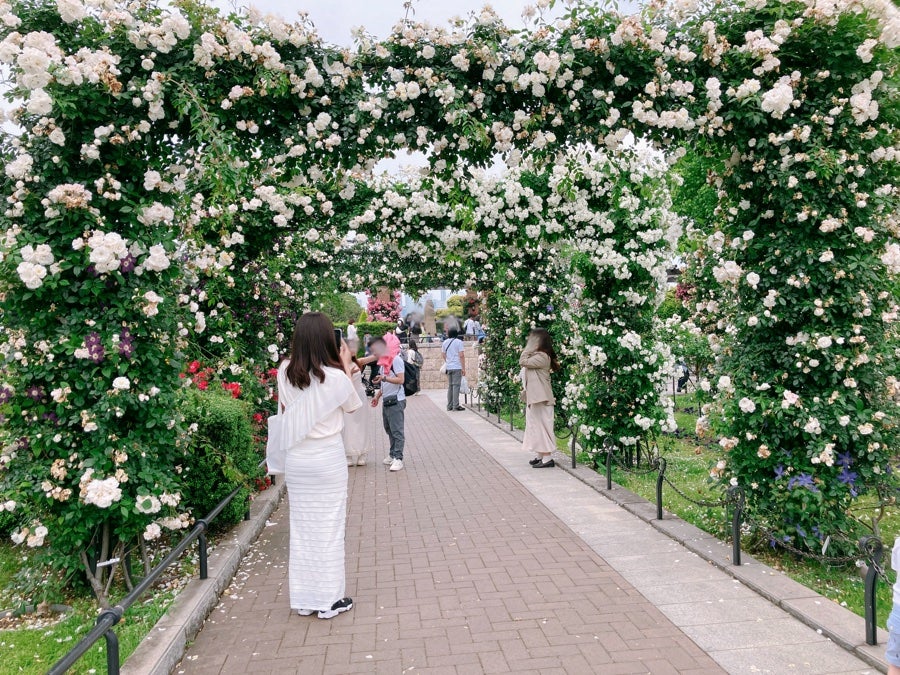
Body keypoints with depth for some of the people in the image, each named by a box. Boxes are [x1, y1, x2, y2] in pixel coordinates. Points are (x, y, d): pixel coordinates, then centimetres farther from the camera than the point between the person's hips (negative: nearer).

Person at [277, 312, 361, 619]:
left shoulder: (285, 372, -6)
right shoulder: (335, 377, -17)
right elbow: (352, 406, 2)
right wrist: (346, 367, 7)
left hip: (295, 460, 4)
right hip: (328, 459, -4)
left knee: (301, 528, 14)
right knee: (329, 529, 7)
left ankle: (303, 599, 23)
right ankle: (329, 600, 16)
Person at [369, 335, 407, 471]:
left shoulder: (396, 359, -12)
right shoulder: (384, 361, 16)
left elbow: (400, 379, -19)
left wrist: (384, 378, -30)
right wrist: (378, 396, 18)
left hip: (396, 401, -9)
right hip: (386, 401, 9)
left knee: (397, 430, -8)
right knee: (389, 429, 12)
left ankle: (398, 458, -7)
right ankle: (392, 454, 20)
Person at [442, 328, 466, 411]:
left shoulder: (445, 342, 11)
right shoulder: (459, 342, -5)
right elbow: (461, 355, -11)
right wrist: (463, 368, -9)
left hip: (448, 367, 5)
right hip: (457, 367, -5)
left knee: (450, 386, 11)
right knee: (456, 385, -5)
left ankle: (449, 406, 12)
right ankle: (456, 406, -6)